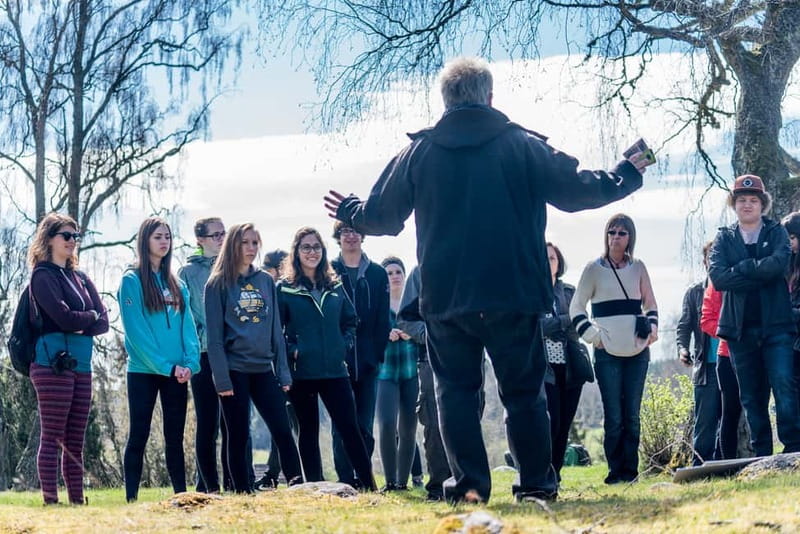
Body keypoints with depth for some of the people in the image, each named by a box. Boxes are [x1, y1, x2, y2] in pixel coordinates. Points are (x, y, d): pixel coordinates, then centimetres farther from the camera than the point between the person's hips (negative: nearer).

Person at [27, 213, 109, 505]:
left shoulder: (80, 279, 18)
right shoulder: (44, 276, -3)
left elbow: (103, 322, 9)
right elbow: (64, 317, -16)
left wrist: (80, 325, -8)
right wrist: (91, 316, 1)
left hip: (81, 365, 7)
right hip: (53, 363, -7)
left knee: (75, 440, 8)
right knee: (52, 437, -6)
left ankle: (77, 500, 9)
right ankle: (50, 501, -7)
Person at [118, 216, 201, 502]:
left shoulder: (176, 284, 13)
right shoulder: (132, 281, -5)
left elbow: (187, 326, 7)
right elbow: (136, 331, -12)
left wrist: (190, 362, -10)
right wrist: (166, 366, -16)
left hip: (176, 373, 5)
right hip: (143, 371, -5)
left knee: (175, 437, 9)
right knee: (139, 436, -1)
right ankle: (131, 498, 2)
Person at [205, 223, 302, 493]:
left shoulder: (266, 281, 11)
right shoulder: (218, 284, -2)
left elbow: (275, 330, 12)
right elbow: (214, 336, -6)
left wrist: (283, 372, 6)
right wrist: (222, 378, -13)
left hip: (264, 370, 4)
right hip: (235, 371, -4)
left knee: (283, 432, -3)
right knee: (239, 436, 1)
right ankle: (244, 495, 5)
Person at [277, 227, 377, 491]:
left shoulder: (335, 287, 11)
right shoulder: (284, 289, 0)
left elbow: (350, 321, 19)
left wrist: (345, 344, 4)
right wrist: (291, 351, -14)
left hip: (334, 370, 2)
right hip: (301, 372, -2)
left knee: (349, 427, -2)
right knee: (308, 431, 6)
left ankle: (369, 485, 0)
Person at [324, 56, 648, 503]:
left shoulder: (418, 152, 3)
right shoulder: (522, 145, -1)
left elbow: (382, 216, 11)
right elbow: (576, 190, 4)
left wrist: (349, 213, 35)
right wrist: (629, 175, 22)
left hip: (444, 298, 1)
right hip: (512, 294, -1)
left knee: (456, 390, 8)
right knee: (524, 391, 7)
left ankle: (469, 483, 1)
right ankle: (536, 483, 6)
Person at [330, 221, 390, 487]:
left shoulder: (377, 274, 10)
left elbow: (383, 319, 8)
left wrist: (378, 353, -2)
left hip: (367, 362, 2)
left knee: (365, 427, 3)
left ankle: (364, 479, 7)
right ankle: (346, 482, 2)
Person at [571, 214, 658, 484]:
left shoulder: (638, 267, 11)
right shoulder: (594, 268, 3)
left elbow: (650, 303, 20)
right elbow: (577, 306, 6)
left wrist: (652, 327, 4)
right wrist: (591, 334, -4)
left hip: (637, 350, 3)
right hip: (607, 351, -3)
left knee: (632, 415, 3)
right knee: (614, 416, -7)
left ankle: (630, 470, 7)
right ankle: (615, 470, -1)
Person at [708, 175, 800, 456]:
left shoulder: (777, 232, 8)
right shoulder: (724, 238, 11)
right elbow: (717, 277, -7)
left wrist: (740, 269, -8)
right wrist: (760, 275, -11)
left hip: (776, 325, -2)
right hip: (740, 329, 2)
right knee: (751, 398, 5)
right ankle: (762, 456, 9)